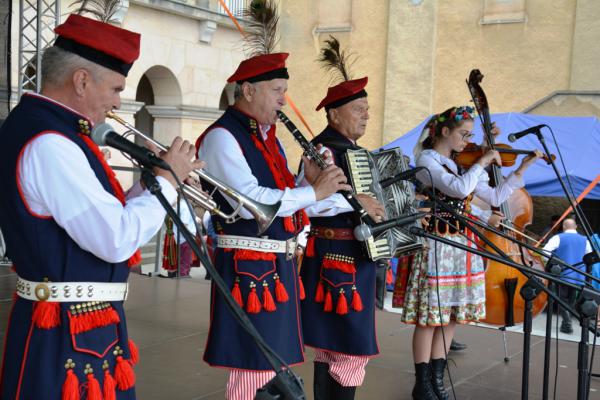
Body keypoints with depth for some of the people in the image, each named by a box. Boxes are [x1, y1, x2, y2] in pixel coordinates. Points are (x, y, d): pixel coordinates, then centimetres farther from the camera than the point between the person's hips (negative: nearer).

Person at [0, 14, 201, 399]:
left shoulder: (37, 125, 9)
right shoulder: (48, 144, -23)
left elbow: (98, 218, 13)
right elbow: (117, 240, -25)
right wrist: (167, 178, -13)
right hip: (68, 335, -10)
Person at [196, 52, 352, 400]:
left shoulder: (268, 136, 16)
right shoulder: (222, 136, -12)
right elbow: (250, 201, -25)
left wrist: (312, 182, -2)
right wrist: (313, 192, -18)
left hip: (281, 264, 9)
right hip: (249, 267, -9)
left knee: (272, 364, 17)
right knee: (254, 371, -2)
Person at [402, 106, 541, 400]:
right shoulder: (426, 159, -8)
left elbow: (495, 197, 10)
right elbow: (459, 189, -24)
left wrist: (523, 167, 7)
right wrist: (483, 161, -11)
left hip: (463, 247, 7)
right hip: (436, 247, -7)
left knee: (450, 317, 11)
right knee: (429, 317, 0)